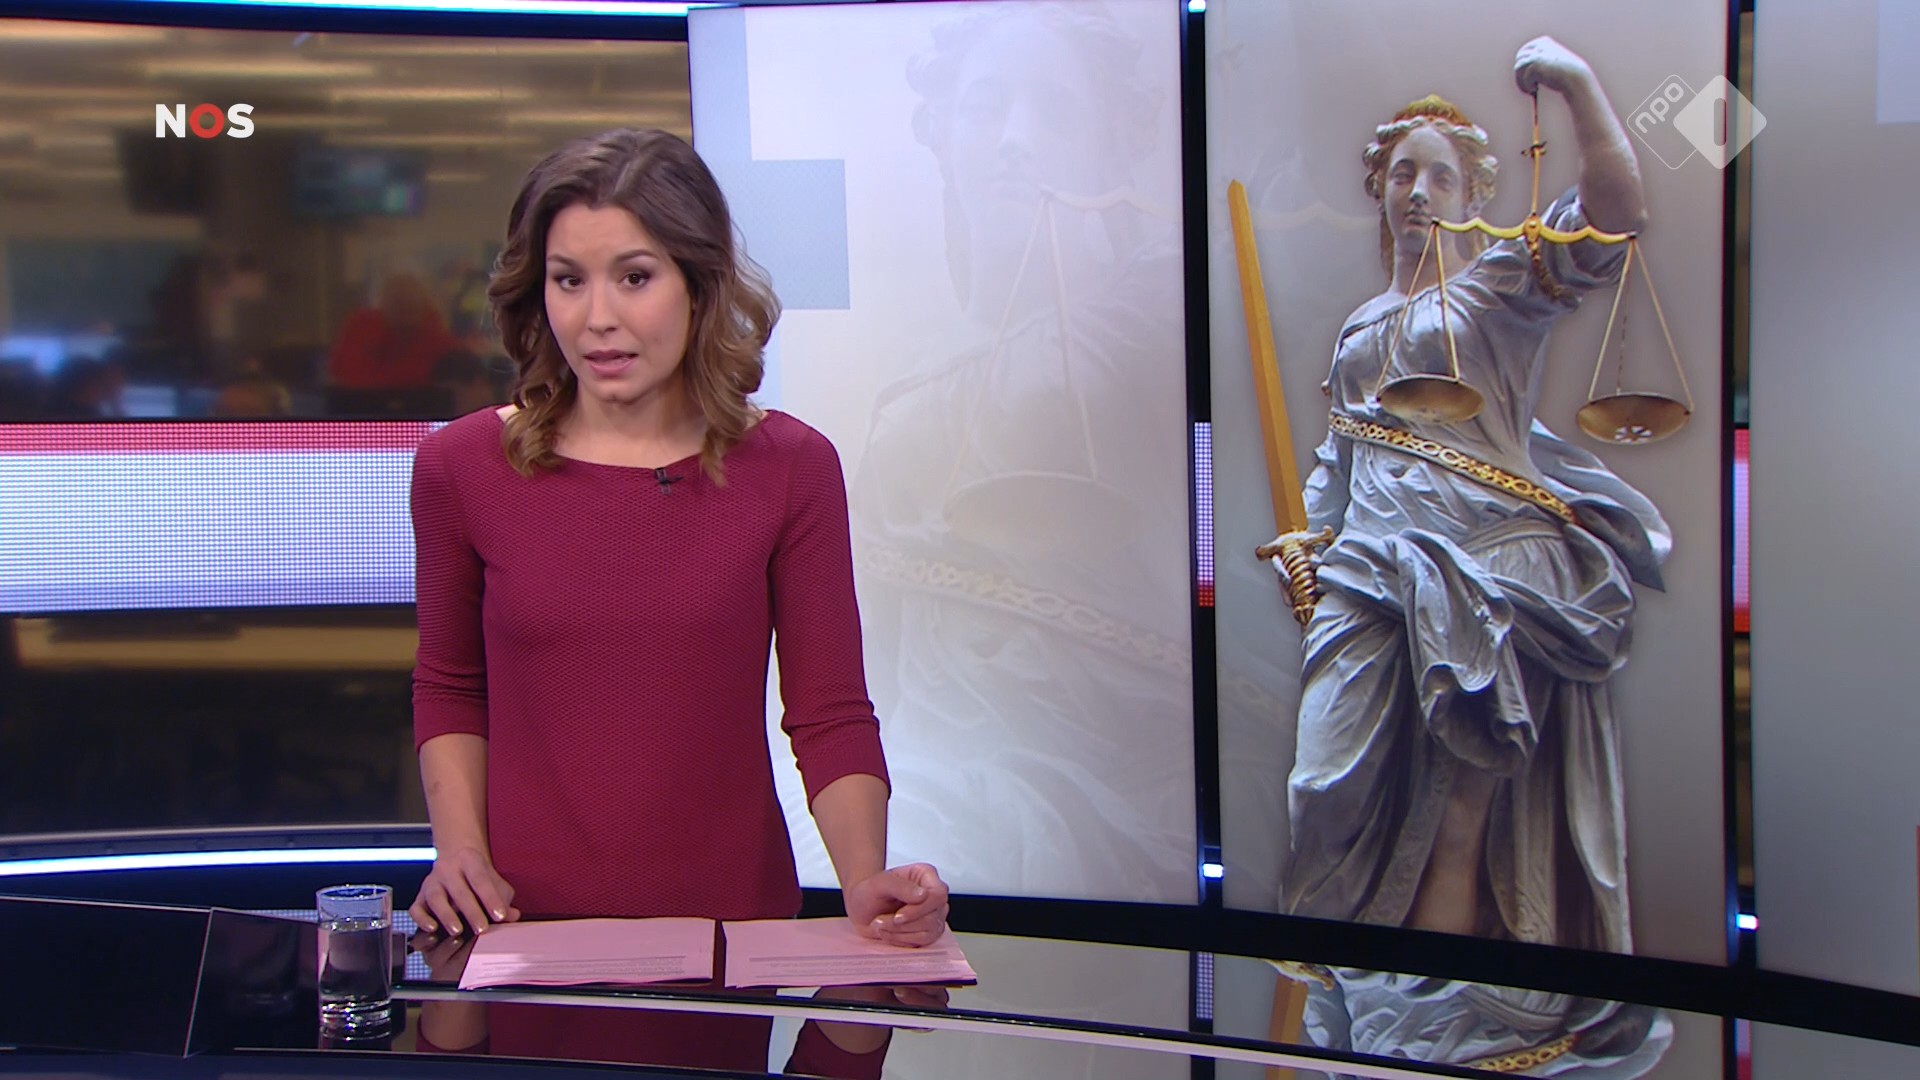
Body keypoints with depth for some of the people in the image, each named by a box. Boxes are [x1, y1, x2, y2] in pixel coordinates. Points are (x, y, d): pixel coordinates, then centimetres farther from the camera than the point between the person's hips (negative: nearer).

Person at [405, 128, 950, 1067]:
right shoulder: (463, 468, -1)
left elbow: (830, 715, -3)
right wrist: (459, 847, -2)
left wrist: (866, 882, -19)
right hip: (527, 924, 1)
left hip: (731, 920, 0)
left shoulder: (788, 468, -3)